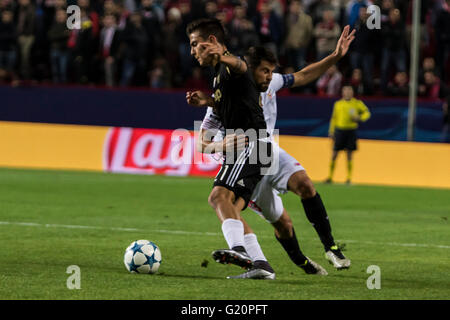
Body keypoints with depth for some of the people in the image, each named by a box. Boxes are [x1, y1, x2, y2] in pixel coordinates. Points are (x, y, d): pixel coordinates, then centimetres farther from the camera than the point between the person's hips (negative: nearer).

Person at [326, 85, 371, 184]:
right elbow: (334, 118, 15)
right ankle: (330, 177, 8)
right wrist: (331, 131, 10)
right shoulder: (338, 104, 9)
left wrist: (360, 118, -11)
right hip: (340, 130, 1)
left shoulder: (357, 103, 3)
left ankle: (349, 178, 7)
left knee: (349, 155, 0)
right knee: (334, 154, -1)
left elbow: (367, 112, 8)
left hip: (351, 131, -1)